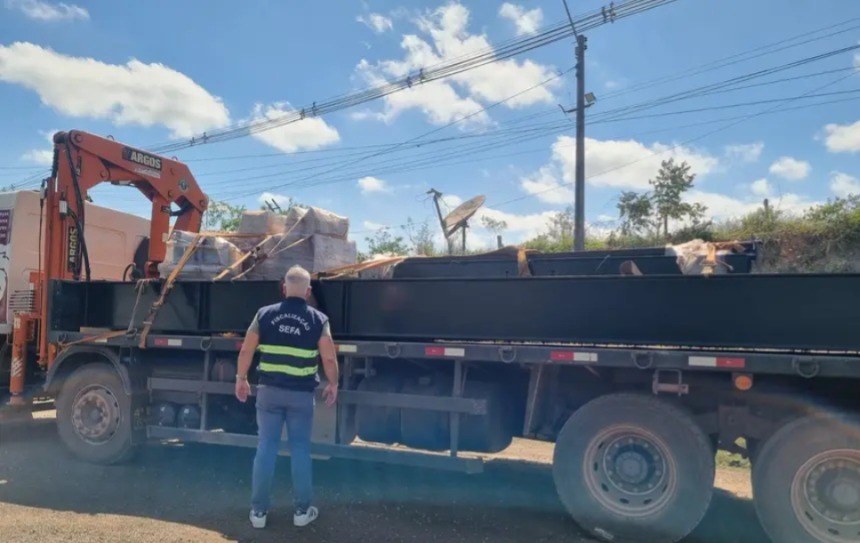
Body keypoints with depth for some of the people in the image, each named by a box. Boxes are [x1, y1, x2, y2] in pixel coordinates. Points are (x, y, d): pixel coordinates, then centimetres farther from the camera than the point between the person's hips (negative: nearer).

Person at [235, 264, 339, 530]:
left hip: (269, 390, 1)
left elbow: (245, 351, 1)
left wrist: (241, 379, 15)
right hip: (301, 394, -1)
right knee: (300, 450, 10)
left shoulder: (264, 314, -1)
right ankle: (302, 510, 19)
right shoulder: (318, 319, -5)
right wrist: (332, 385, 11)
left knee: (266, 448, 10)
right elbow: (330, 359, -5)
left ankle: (258, 511, 18)